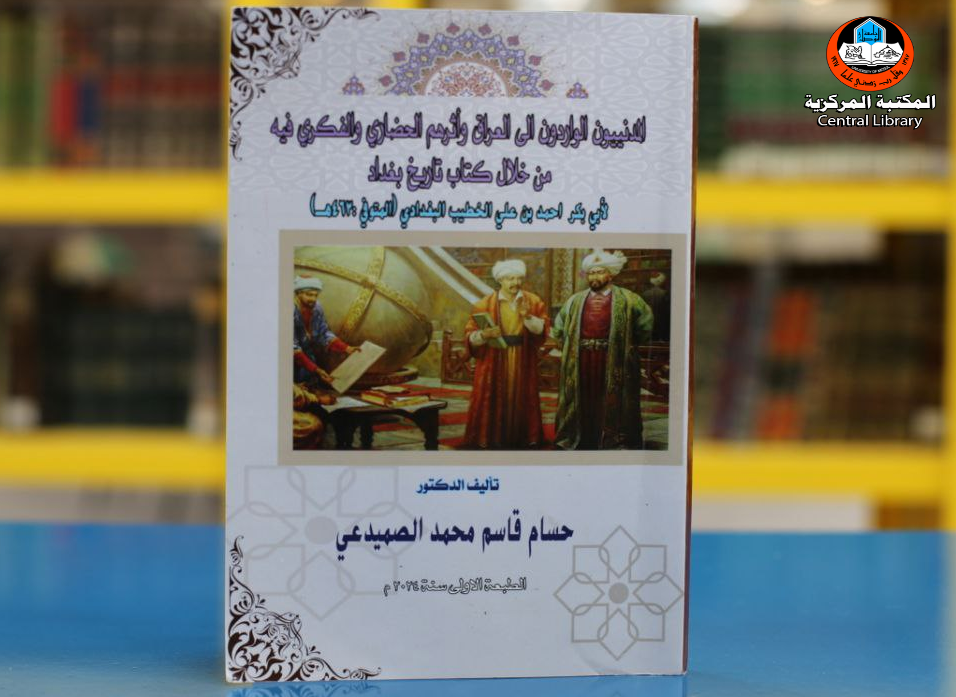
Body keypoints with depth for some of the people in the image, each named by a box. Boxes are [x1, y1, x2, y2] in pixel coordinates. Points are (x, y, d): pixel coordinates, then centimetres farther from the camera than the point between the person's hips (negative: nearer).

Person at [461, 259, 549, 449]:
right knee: (494, 403, -3)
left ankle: (521, 440, 13)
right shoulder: (485, 304, -2)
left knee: (520, 403, 4)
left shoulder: (533, 302, 5)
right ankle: (490, 442, 4)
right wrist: (484, 334, -24)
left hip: (522, 364, 2)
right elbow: (470, 336, -3)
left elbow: (543, 329, -4)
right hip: (493, 364, -2)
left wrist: (527, 316, -20)